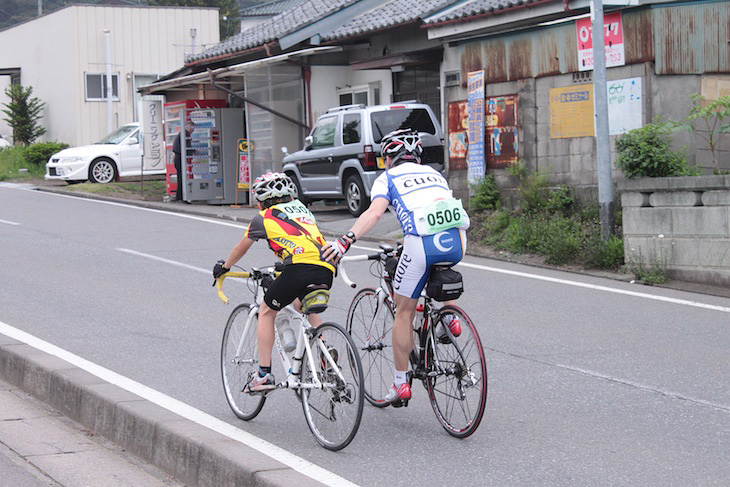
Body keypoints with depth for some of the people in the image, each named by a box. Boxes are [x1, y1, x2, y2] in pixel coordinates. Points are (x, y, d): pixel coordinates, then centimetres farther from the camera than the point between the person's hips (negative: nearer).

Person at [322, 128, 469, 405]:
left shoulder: (388, 178, 18)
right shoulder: (434, 174, 32)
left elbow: (375, 212, -2)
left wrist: (346, 240, -14)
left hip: (423, 244, -4)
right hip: (457, 243, 4)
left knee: (404, 312, 13)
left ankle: (401, 383, 17)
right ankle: (448, 315, 27)